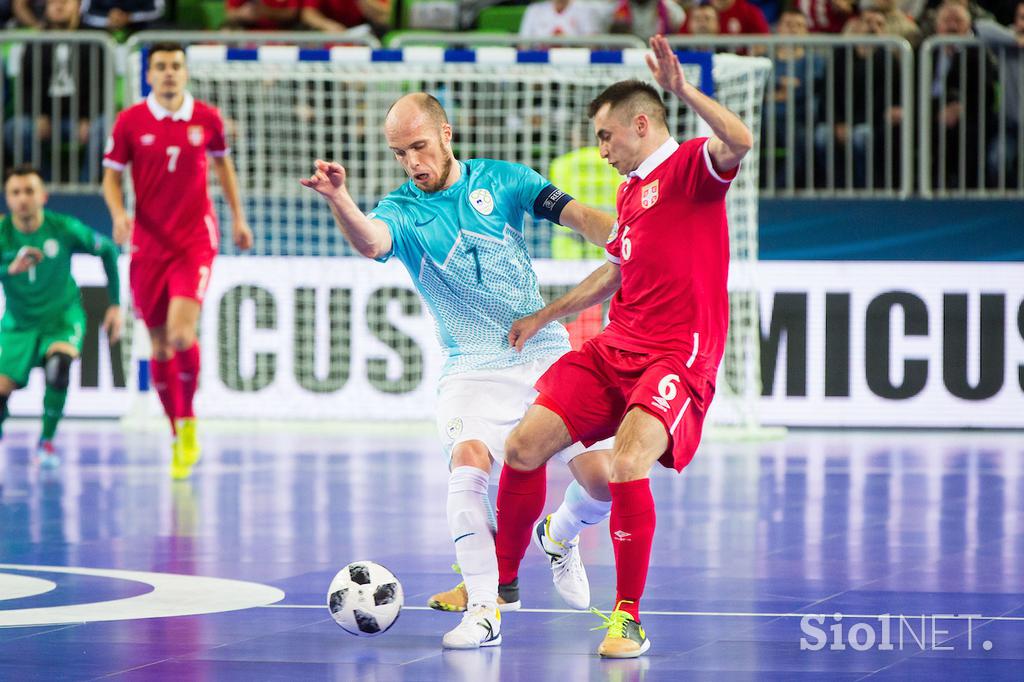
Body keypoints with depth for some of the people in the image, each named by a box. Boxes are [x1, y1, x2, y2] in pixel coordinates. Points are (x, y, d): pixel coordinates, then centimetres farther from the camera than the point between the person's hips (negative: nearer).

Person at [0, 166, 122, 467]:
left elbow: (108, 250, 0)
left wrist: (115, 304, 1)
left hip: (63, 317, -1)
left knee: (59, 364, -32)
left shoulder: (64, 228, -15)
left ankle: (47, 440, -13)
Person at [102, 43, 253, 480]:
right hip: (148, 244, 1)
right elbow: (111, 176, 4)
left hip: (195, 242, -1)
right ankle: (179, 438, 20)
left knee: (181, 334, -20)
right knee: (159, 346, 5)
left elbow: (222, 163, 18)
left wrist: (238, 216, 17)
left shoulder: (207, 119, 1)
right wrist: (119, 214, -15)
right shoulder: (130, 121, -2)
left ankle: (188, 423, 2)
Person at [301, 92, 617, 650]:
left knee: (601, 477, -7)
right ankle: (484, 608, -23)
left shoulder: (499, 180, 3)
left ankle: (560, 538, 28)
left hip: (544, 352, 2)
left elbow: (578, 216, 1)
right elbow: (370, 242, -27)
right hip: (472, 368, -1)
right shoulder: (403, 211, -4)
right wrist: (339, 200, -48)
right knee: (468, 462, -28)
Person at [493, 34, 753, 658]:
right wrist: (543, 317, 40)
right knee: (525, 447, 1)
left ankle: (629, 619, -16)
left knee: (627, 463, -29)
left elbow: (740, 142, -30)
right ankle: (502, 578, 24)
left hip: (678, 359, -9)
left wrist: (681, 88, -37)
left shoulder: (690, 166, -6)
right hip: (615, 349, 9)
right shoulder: (630, 191, 20)